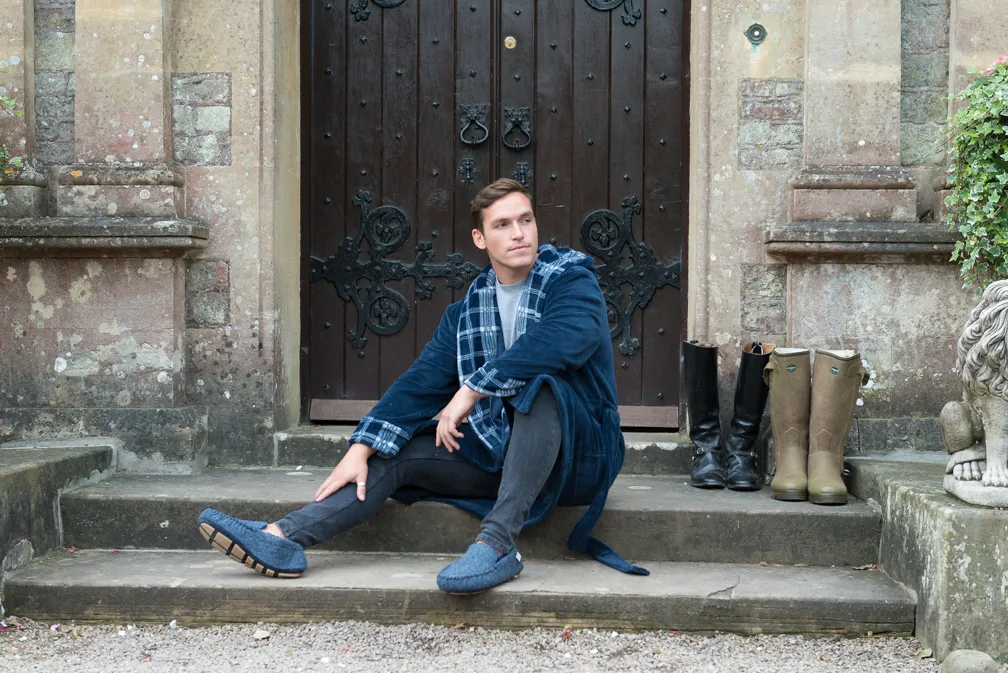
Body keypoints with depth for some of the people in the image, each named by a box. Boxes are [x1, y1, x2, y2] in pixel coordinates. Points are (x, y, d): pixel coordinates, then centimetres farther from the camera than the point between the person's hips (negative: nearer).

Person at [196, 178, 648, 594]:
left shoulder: (572, 279, -7)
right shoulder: (468, 309, 10)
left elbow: (559, 340, -30)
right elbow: (421, 382, 3)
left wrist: (473, 389, -27)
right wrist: (361, 449, -10)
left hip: (575, 455, -5)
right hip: (498, 452, 6)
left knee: (539, 383, -34)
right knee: (399, 449, -7)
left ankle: (497, 542, -40)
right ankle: (284, 539, -22)